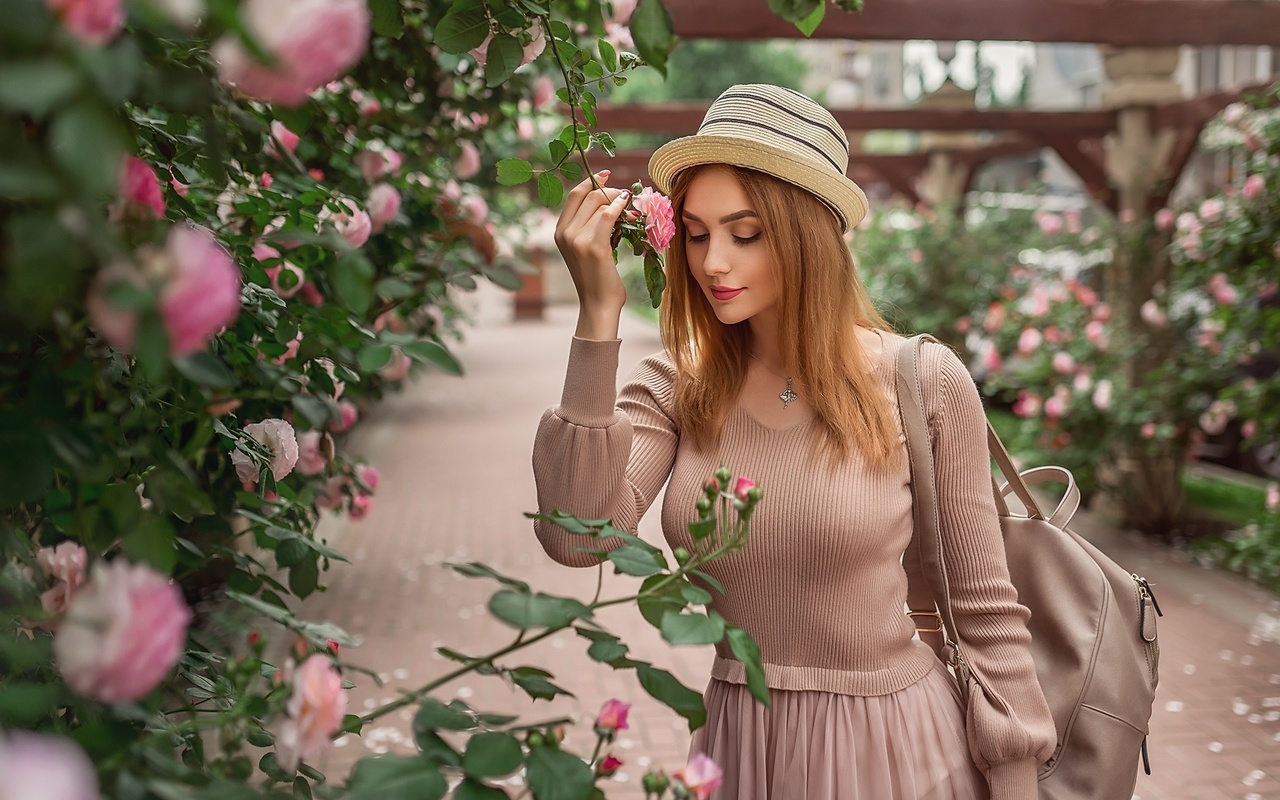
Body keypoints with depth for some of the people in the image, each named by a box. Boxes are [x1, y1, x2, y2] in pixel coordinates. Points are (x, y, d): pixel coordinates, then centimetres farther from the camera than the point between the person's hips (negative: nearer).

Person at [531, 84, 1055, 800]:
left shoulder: (923, 383, -12)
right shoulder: (673, 390, -5)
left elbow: (986, 608, -6)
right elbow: (576, 536, -22)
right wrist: (599, 314, -22)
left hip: (895, 741, -3)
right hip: (737, 742, 3)